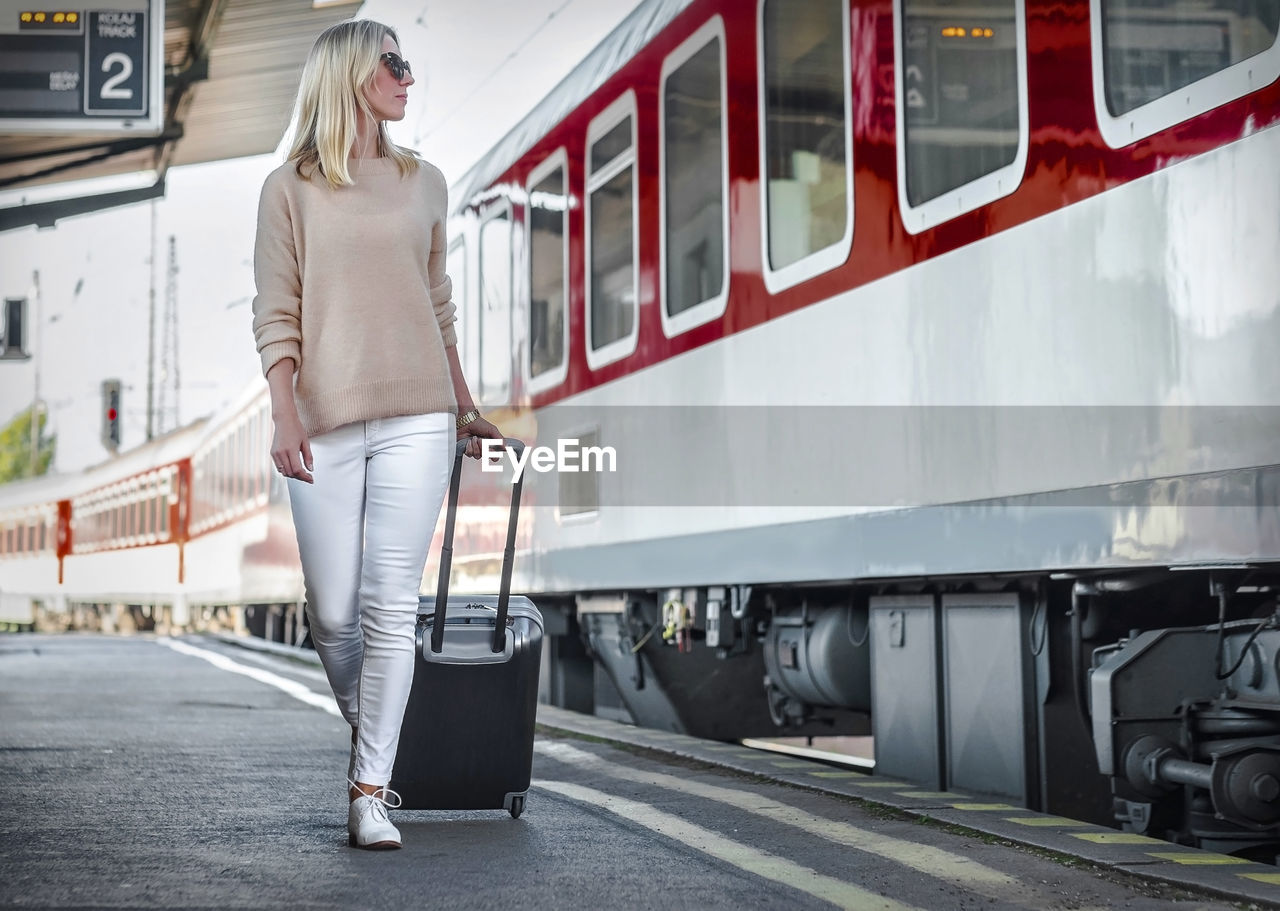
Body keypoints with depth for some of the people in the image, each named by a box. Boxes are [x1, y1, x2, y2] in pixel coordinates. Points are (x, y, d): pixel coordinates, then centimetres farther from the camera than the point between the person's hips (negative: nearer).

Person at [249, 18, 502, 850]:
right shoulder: (290, 189, 5)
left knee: (390, 608, -6)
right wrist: (285, 415, -11)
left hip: (416, 421, 2)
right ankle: (369, 735, 29)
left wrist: (464, 407, 19)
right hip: (327, 426, -1)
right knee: (332, 614, 2)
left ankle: (371, 790, -2)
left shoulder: (424, 183, 14)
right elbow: (276, 315, 0)